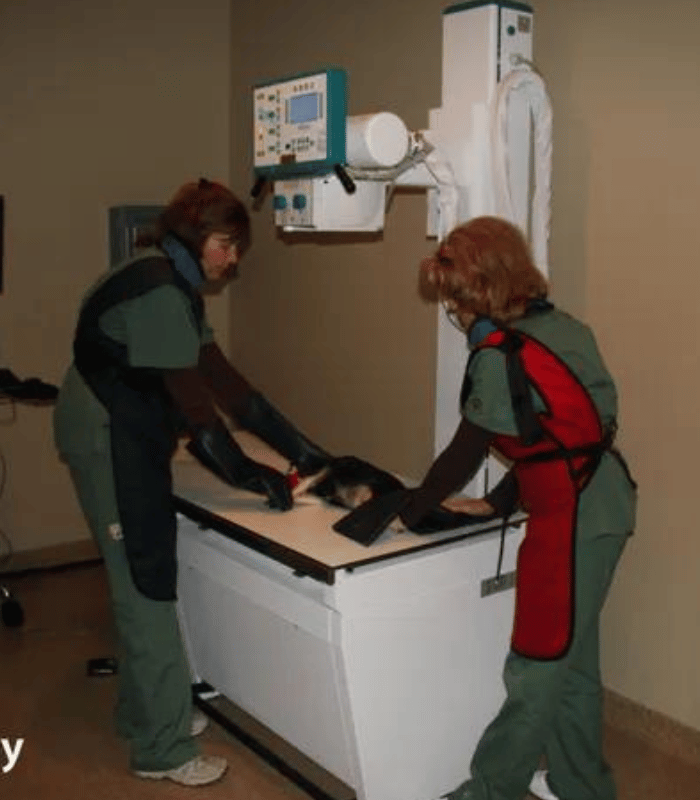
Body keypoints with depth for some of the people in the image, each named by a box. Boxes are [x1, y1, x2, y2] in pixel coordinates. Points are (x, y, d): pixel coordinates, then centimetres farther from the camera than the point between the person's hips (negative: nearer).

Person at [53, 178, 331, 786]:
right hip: (107, 441, -10)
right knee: (145, 584, -4)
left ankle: (145, 712, 32)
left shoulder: (174, 284, 11)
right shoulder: (158, 288, -20)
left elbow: (220, 376, 7)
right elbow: (190, 394, -23)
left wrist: (298, 447, 3)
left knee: (144, 579, 16)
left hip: (128, 439, 10)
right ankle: (163, 747, 9)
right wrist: (247, 473, -17)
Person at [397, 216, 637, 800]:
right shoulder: (556, 327, 9)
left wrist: (407, 515, 1)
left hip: (574, 519, -9)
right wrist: (498, 502, 15)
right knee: (571, 658, 20)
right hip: (597, 507, 9)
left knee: (537, 668, 4)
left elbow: (465, 452, -12)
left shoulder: (501, 354, -17)